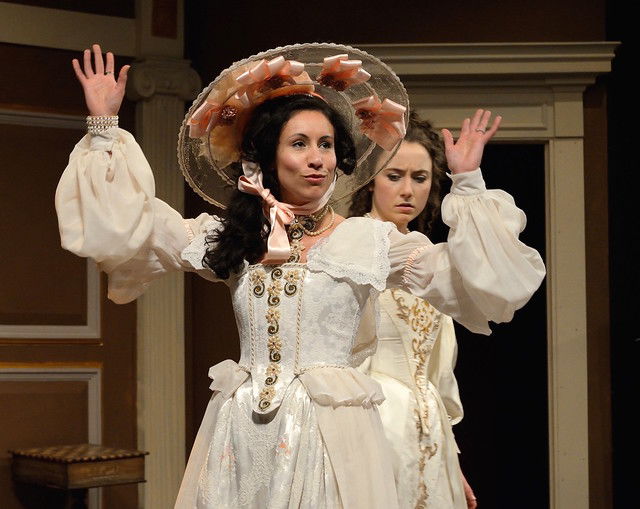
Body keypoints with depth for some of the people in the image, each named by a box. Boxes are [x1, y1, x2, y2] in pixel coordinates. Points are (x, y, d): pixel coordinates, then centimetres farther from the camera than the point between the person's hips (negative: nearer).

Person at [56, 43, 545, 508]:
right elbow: (126, 224, 8)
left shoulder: (370, 239, 2)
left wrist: (468, 185, -3)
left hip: (331, 431, -2)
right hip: (241, 434, 2)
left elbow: (473, 280, -1)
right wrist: (105, 128, 6)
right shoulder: (234, 238, 7)